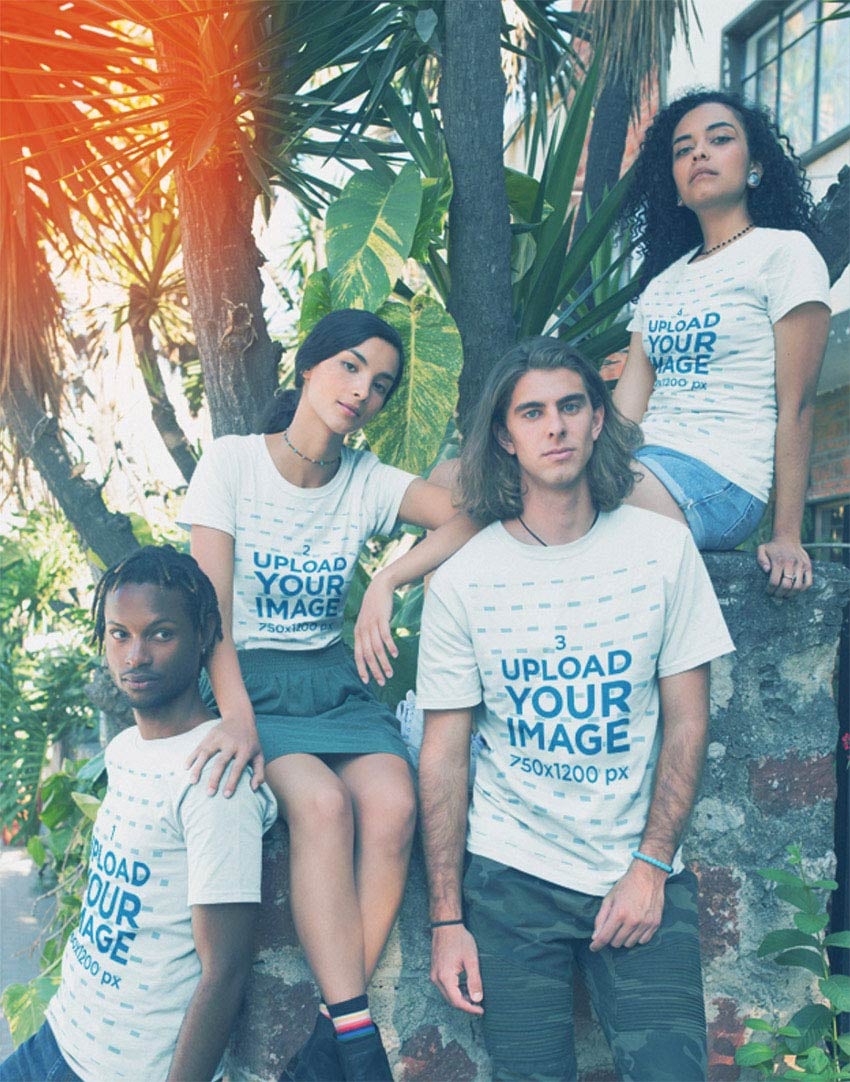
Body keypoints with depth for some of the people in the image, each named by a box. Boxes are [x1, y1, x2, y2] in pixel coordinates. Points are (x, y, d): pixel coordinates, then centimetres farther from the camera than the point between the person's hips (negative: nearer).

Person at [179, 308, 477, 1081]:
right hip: (249, 676, -3)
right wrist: (237, 715, -25)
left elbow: (468, 518, -11)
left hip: (333, 677, 3)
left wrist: (386, 584, -25)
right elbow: (210, 603, -12)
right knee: (322, 801, -31)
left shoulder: (367, 481, 5)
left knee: (393, 805, -26)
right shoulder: (233, 460, -4)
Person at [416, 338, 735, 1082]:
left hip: (643, 874, 1)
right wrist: (446, 920, -4)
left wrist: (650, 866, -6)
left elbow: (687, 720, 0)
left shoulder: (663, 547, -4)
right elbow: (443, 755, -3)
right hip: (511, 878, 0)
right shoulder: (462, 580, -6)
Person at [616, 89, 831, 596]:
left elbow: (796, 404, -4)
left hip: (721, 480, -6)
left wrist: (787, 536, -9)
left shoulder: (784, 252, 3)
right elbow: (625, 407, 12)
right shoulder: (664, 279, 23)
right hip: (648, 468, 6)